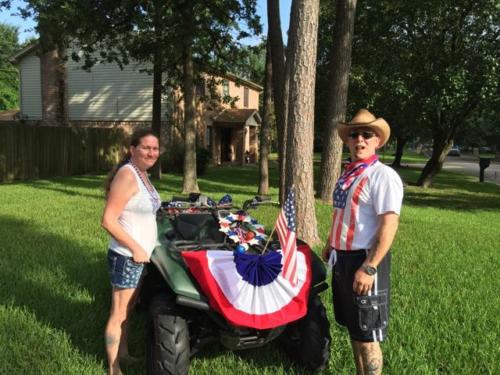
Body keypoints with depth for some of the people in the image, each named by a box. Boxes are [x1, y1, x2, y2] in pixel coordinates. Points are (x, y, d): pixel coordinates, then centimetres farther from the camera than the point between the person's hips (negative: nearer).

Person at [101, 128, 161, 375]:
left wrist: (142, 247, 12)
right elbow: (108, 220, -23)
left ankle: (123, 353, 36)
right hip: (127, 256, -9)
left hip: (141, 255, 9)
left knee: (128, 309, 21)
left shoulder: (142, 174, 9)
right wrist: (135, 248, -21)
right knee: (119, 313, 3)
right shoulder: (127, 175, -20)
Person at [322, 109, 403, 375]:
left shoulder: (383, 175, -16)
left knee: (367, 333, 1)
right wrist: (329, 247, 24)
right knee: (352, 326, 19)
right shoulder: (347, 174, 11)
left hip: (364, 259, -9)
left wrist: (369, 268, -26)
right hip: (342, 258, 9)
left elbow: (389, 225, -22)